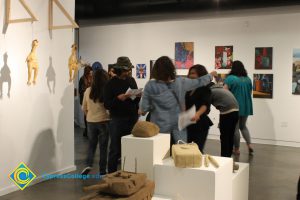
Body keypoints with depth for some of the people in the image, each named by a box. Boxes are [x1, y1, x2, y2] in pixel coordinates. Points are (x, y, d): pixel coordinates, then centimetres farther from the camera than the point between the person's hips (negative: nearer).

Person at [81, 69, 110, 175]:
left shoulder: (88, 90, -4)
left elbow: (84, 108, 5)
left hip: (91, 121, 3)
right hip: (103, 121, -2)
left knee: (91, 144, 18)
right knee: (103, 146, 8)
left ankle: (88, 165, 2)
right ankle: (102, 171, 13)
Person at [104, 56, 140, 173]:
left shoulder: (131, 80, 11)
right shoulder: (111, 83, -3)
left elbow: (137, 99, 17)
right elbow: (107, 104, -7)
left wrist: (138, 96, -6)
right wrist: (118, 98, -23)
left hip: (132, 119, 4)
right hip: (117, 120, -4)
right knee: (115, 150, 1)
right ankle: (111, 175, 11)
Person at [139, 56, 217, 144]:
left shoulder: (150, 85, -8)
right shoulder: (181, 82, -2)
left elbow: (144, 108, -7)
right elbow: (199, 82, 12)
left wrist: (142, 110, 17)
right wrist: (210, 75, 30)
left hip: (160, 126, -2)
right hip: (178, 125, 2)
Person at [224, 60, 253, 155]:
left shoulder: (230, 78, -11)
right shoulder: (248, 79, 7)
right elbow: (250, 92, 16)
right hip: (246, 106, 5)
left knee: (235, 128, 5)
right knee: (243, 126, 21)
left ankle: (237, 149, 12)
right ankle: (249, 145, 7)